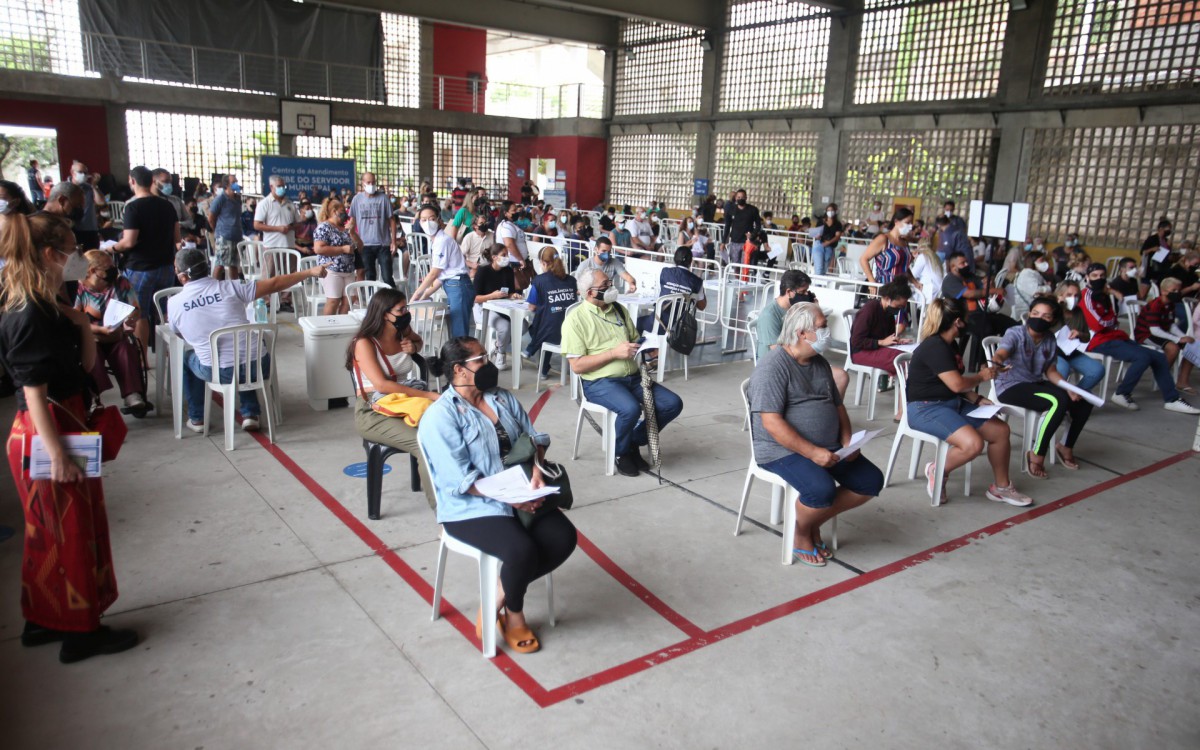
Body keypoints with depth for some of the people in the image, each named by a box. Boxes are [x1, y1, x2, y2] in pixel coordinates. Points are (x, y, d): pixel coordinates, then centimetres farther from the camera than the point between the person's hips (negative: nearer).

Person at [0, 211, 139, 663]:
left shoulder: (42, 308, 8)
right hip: (47, 435, -10)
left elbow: (85, 366, 14)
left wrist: (81, 325, 0)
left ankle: (43, 620, 35)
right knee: (71, 533, 3)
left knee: (51, 532, 20)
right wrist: (57, 454, -23)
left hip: (61, 427, 10)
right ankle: (80, 631, 18)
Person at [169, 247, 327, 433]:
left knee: (187, 359, 32)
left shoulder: (174, 304, 0)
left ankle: (196, 419, 34)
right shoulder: (230, 287, -2)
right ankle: (250, 414, 28)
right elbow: (274, 284, 0)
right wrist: (310, 271, 9)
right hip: (258, 367, 1)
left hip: (217, 373, -1)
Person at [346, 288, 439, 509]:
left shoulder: (402, 334, 8)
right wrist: (428, 395, -26)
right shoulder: (364, 343, -8)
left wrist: (413, 347, 8)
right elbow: (381, 385, -20)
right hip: (374, 413, -5)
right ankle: (441, 506, -24)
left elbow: (418, 341, 35)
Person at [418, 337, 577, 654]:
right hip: (471, 508, -7)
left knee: (564, 537, -16)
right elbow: (458, 480, -19)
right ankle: (514, 613, 4)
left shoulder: (502, 398, 11)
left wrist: (537, 468, -11)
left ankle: (501, 594, 3)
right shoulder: (440, 415, -12)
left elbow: (533, 436, 11)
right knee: (523, 550, -30)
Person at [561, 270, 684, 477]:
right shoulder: (575, 319, -7)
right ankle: (622, 452, -2)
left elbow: (636, 340, 23)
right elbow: (577, 366, -13)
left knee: (673, 404, -9)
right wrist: (614, 353, -17)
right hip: (600, 382, -7)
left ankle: (635, 442, 12)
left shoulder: (618, 309, 13)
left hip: (633, 377, 7)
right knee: (631, 409, -34)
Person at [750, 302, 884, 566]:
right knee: (822, 489, -32)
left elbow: (838, 405, 20)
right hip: (783, 450, -8)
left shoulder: (820, 363, 13)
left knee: (872, 481, -5)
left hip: (828, 447, 9)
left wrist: (847, 441, 1)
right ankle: (800, 533, 1)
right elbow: (772, 423, -22)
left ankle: (813, 524, 10)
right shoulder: (773, 367, -15)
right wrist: (812, 452, -26)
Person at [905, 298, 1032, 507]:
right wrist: (981, 376, -3)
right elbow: (957, 384, -22)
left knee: (1000, 429, 3)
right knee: (973, 443, -30)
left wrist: (978, 400, 4)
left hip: (952, 403, 10)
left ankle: (1001, 487, 18)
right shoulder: (935, 347, -19)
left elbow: (955, 385, 18)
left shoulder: (948, 345, 12)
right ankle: (937, 471, -2)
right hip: (926, 409, -10)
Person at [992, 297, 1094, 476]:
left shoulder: (1050, 339, 5)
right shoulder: (1015, 334, -13)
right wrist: (997, 364, -58)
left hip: (1036, 384, 7)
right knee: (1059, 401, -30)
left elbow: (1050, 371, 8)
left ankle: (1067, 447, 19)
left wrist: (1069, 387, -10)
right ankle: (1037, 455, -19)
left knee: (1083, 402, -5)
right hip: (1010, 387, -7)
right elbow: (1001, 353, -33)